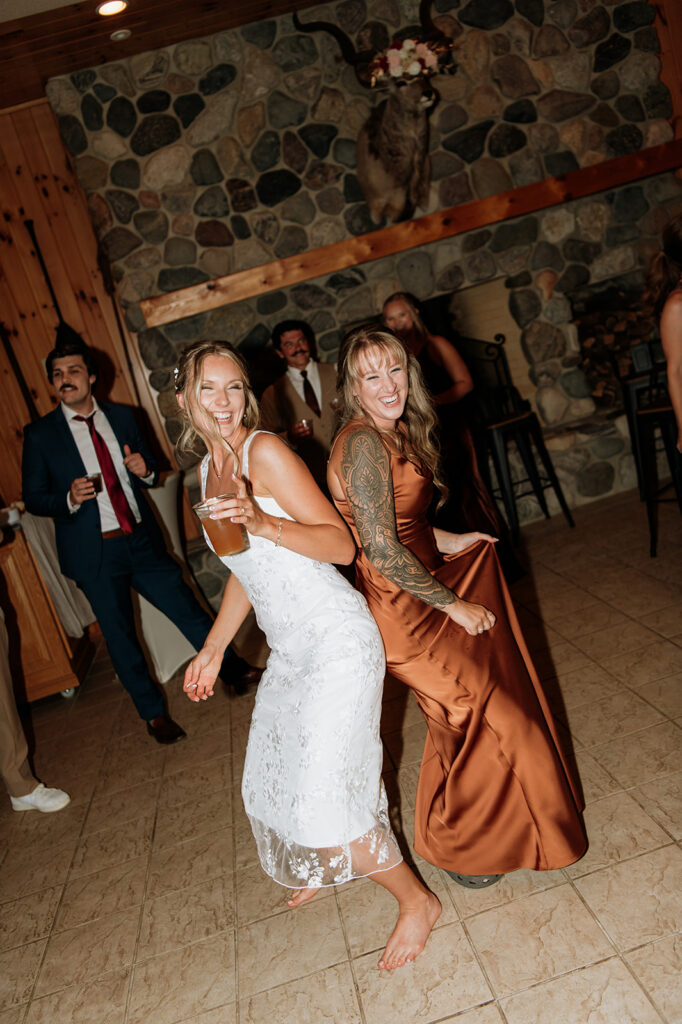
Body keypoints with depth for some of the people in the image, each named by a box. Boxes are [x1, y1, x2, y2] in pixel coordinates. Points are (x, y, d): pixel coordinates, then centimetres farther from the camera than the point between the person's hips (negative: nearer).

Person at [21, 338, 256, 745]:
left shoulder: (122, 417, 5)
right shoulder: (40, 435, -4)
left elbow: (151, 473, 12)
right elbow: (33, 498, -1)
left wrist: (145, 470, -11)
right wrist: (69, 499, -20)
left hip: (142, 540, 2)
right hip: (95, 552, -2)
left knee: (189, 610, 8)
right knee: (121, 637, 10)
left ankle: (235, 670, 30)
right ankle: (154, 712, 29)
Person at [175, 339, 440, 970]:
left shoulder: (265, 451, -15)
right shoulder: (210, 470, 9)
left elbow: (342, 543, -19)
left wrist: (263, 522, -33)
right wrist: (213, 649, 20)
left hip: (336, 640, -9)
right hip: (289, 650, 9)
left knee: (326, 797, -6)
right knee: (276, 778, 23)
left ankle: (416, 900, 21)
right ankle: (328, 866, 53)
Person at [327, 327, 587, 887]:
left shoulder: (393, 431, 7)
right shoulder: (364, 443, -23)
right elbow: (383, 552, -27)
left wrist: (448, 541, 16)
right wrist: (454, 604, -18)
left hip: (421, 589, 9)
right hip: (402, 610, -9)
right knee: (483, 712, 4)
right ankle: (460, 848, 30)